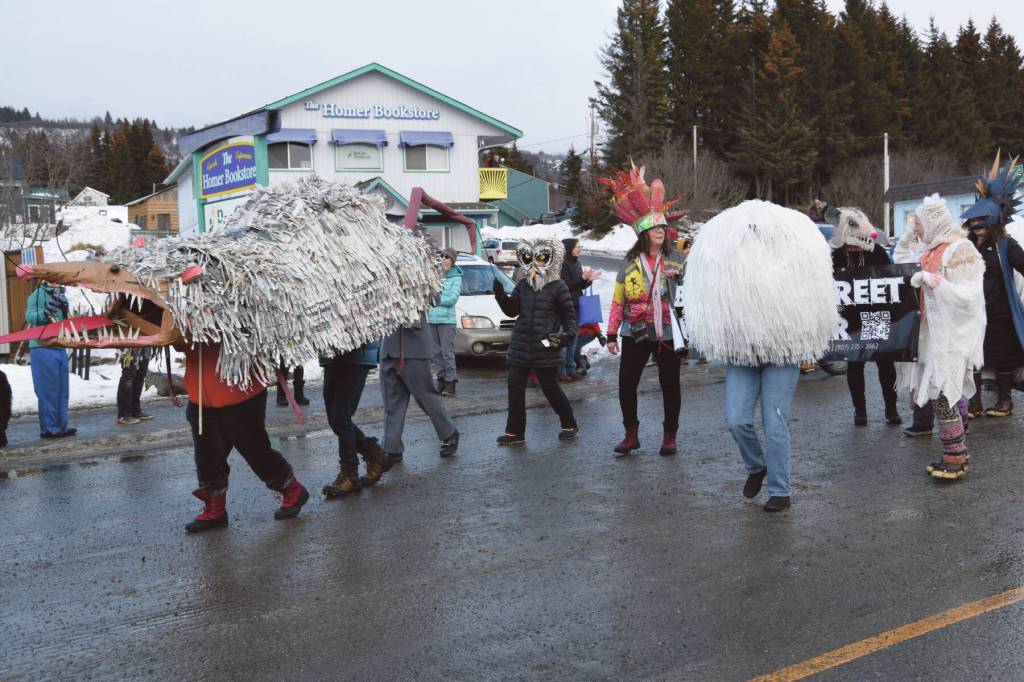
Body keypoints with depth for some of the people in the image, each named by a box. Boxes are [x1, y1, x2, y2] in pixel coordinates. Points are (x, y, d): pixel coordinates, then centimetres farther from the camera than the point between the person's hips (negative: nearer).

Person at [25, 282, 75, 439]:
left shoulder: (61, 297, 15)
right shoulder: (38, 295, -7)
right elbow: (30, 317, -19)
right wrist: (45, 312, -36)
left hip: (60, 349, 8)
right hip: (42, 349, -8)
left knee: (62, 391, 8)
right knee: (48, 391, -5)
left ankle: (61, 426, 15)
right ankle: (49, 428, -1)